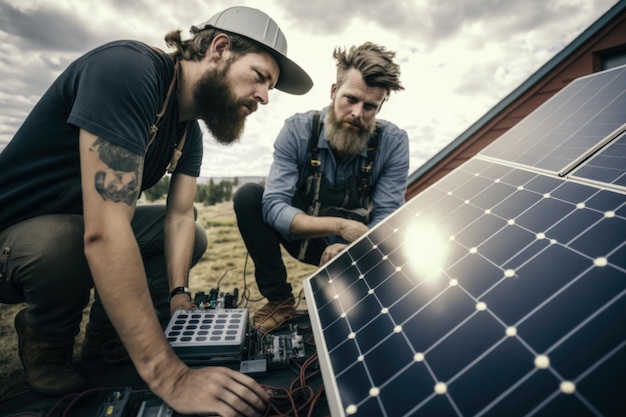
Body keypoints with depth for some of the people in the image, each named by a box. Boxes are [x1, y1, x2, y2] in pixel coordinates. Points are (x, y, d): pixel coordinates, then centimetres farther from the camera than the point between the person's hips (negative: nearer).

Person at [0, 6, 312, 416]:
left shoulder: (189, 130, -2)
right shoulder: (127, 68, -31)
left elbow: (180, 217, -5)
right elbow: (104, 232, -41)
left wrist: (178, 295, -20)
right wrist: (170, 376, -40)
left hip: (82, 225, 8)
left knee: (195, 236, 3)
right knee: (63, 241, -37)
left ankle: (104, 332, 9)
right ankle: (43, 337, -2)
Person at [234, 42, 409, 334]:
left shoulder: (394, 142, -18)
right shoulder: (298, 129, -19)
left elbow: (386, 221, -20)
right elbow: (273, 206, -27)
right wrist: (339, 225, -41)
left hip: (354, 245, 0)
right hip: (303, 235, 1)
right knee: (248, 196, -23)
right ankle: (279, 299, -7)